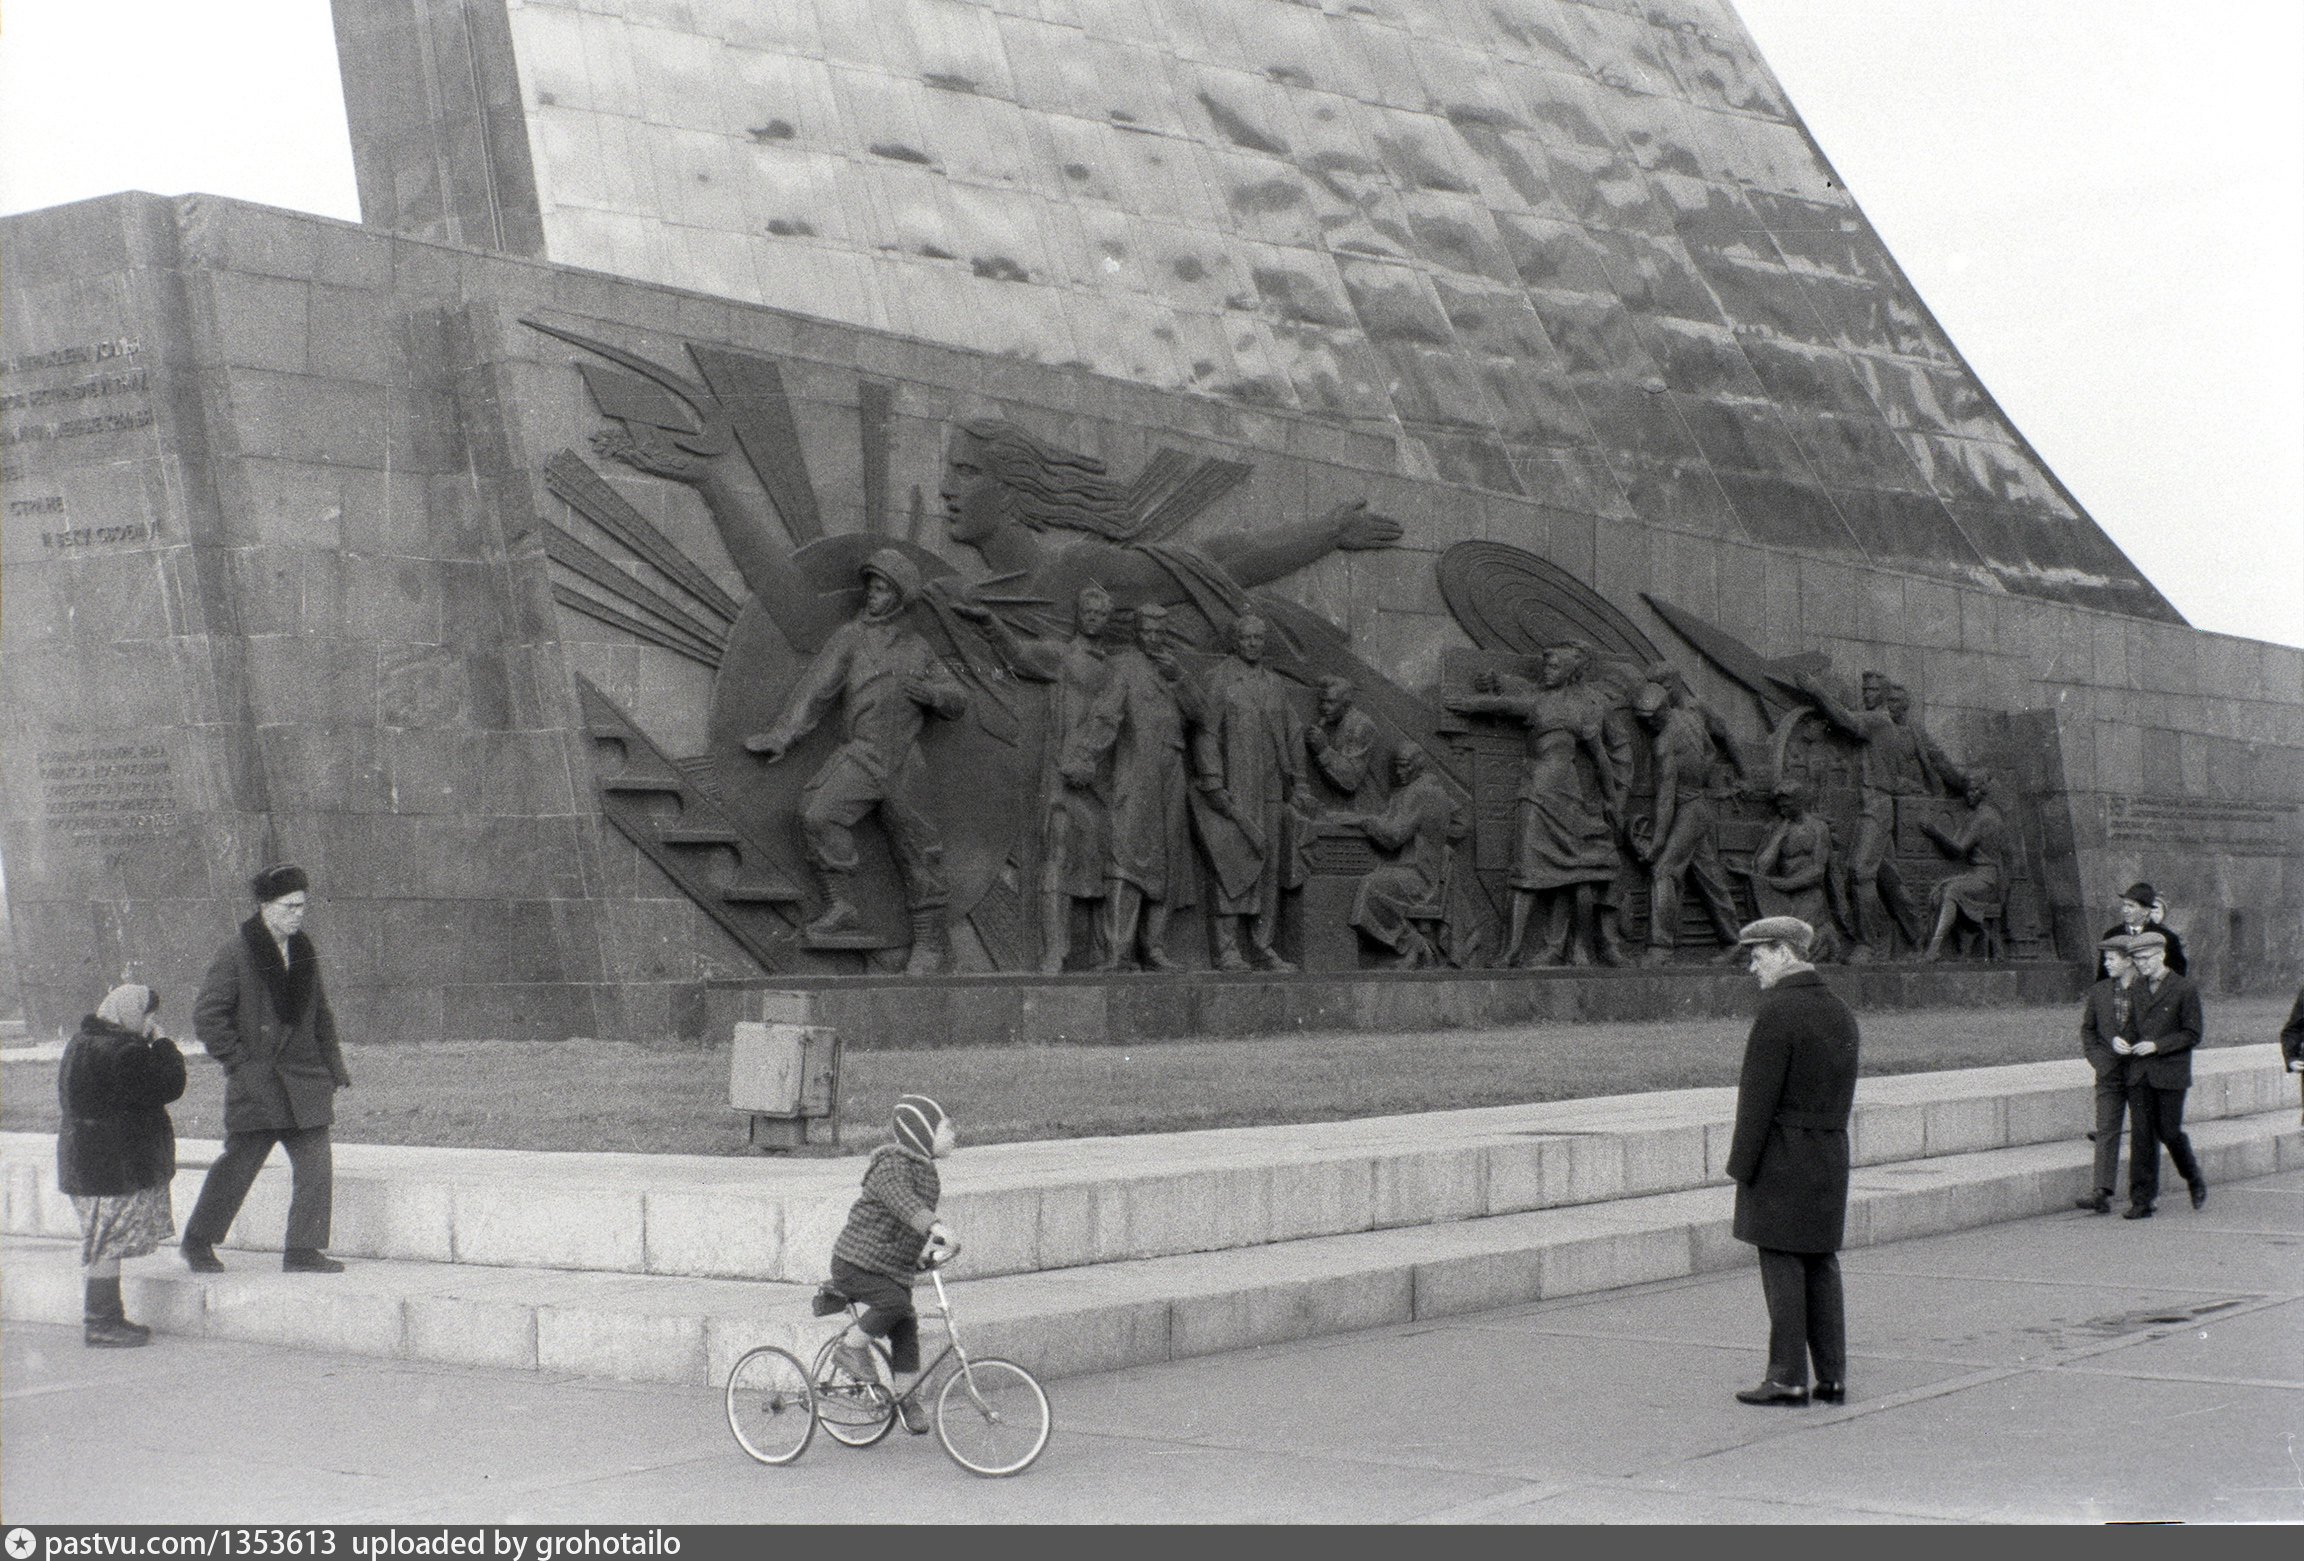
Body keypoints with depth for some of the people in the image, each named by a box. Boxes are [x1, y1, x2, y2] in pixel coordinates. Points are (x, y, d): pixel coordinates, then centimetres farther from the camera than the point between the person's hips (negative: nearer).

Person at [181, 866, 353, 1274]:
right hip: (255, 1084, -5)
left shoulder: (304, 955, 13)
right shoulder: (236, 956, -7)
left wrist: (335, 1072, 15)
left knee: (316, 1165, -2)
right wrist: (239, 1061, -10)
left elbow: (321, 1019, 20)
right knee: (238, 1163, 0)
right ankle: (198, 1242, 18)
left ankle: (304, 1251, 5)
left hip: (304, 1080, 5)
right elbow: (206, 1016, -8)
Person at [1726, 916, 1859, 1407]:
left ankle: (1788, 1378, -1)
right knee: (1821, 1264, 11)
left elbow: (1759, 1096, -16)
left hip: (1781, 1158, -8)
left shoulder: (1778, 1012, -15)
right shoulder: (1840, 1012, 11)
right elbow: (1843, 1093, 14)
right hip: (1831, 1154, 8)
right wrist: (1827, 1140, 18)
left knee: (1783, 1268, -3)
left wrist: (1740, 1165, -11)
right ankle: (1832, 1376, 11)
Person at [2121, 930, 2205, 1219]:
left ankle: (2195, 1179, 29)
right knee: (2141, 1134, -2)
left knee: (2169, 1131, 0)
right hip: (2139, 1073, 4)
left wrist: (2157, 1045, -14)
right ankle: (2142, 1200, -2)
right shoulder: (2135, 987, 12)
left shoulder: (2185, 989, -4)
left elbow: (2192, 1035, -6)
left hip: (2170, 1073, -4)